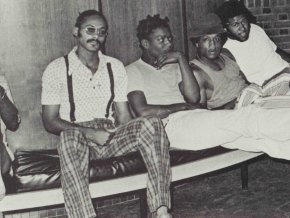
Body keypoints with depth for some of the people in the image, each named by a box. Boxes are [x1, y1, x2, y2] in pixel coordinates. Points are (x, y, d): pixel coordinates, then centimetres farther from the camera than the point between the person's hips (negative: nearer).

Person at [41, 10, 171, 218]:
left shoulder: (115, 67, 15)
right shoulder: (57, 69, 2)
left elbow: (124, 115, 12)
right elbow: (50, 121, -3)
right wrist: (89, 133, -18)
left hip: (111, 137, 4)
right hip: (76, 136, -3)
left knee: (151, 123, -25)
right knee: (69, 137, -40)